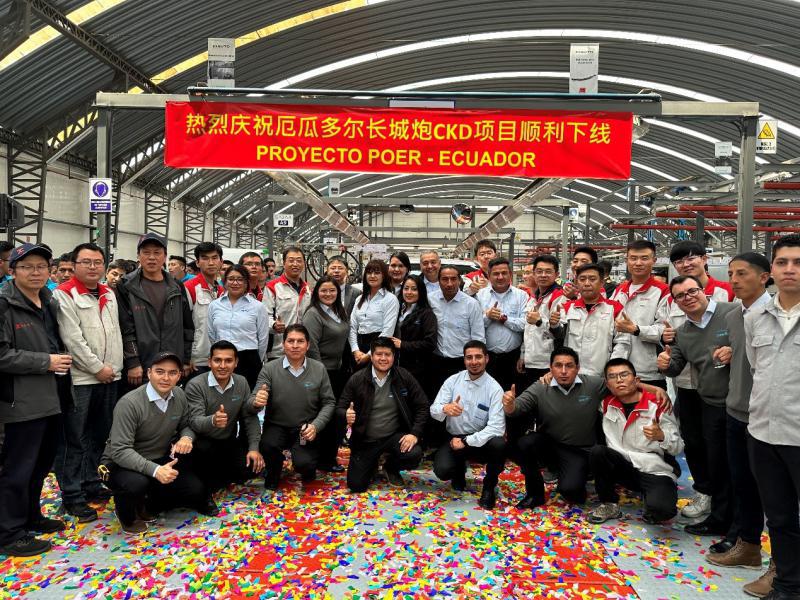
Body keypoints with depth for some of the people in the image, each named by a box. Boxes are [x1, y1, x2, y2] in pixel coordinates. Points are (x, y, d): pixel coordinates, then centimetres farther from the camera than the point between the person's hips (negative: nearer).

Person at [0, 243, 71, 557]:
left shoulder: (51, 303, 12)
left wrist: (62, 360, 10)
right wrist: (46, 362, -18)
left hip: (50, 398, 8)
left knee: (42, 463, 19)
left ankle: (31, 516, 35)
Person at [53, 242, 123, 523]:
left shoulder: (109, 294, 13)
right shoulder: (65, 295, -8)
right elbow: (72, 338, -15)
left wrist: (115, 367, 7)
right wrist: (97, 368, -14)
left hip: (109, 377, 7)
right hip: (79, 379, -7)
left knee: (99, 436, 15)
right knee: (74, 439, 0)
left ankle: (90, 484, 29)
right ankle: (72, 496, 10)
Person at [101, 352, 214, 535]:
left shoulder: (179, 396, -5)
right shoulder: (129, 403, -25)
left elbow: (186, 425, 9)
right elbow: (120, 450, -28)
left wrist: (187, 438, -17)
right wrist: (155, 470, -39)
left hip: (161, 460, 6)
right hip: (122, 464, -5)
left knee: (196, 490, -12)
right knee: (137, 484, -38)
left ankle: (148, 505, 15)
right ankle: (127, 515, 0)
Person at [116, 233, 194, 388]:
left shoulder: (177, 287, 10)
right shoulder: (126, 287, 0)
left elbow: (187, 327, 13)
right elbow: (125, 329, -6)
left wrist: (186, 360, 9)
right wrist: (132, 363, -12)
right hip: (141, 370, -3)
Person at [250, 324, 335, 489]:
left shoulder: (319, 369, -5)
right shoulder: (269, 369, -8)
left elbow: (329, 402, 1)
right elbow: (253, 402, -11)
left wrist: (316, 426, -14)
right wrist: (256, 402, -36)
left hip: (306, 428, 0)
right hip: (277, 426, 0)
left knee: (304, 464, -23)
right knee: (267, 446, -30)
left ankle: (308, 468, 19)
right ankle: (273, 472, 8)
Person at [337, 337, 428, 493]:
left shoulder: (404, 377, -8)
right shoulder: (357, 379, -9)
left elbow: (422, 406, -5)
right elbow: (340, 407, -4)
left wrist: (415, 434, -16)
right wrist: (347, 414, -29)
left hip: (394, 436, 0)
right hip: (365, 439, 0)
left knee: (414, 455, -29)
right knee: (356, 486, -6)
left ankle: (391, 468, 10)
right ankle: (373, 464, 32)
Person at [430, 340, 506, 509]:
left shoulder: (494, 388, -11)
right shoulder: (453, 381, -2)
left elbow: (496, 427, -19)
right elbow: (434, 411, -6)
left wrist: (466, 441, -25)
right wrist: (445, 409, -30)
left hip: (481, 441, -1)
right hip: (454, 439, 2)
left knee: (499, 444, -34)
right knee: (442, 470, -27)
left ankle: (489, 486, -3)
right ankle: (459, 470, 14)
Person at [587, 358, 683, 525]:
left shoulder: (657, 405, -9)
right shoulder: (607, 404, 2)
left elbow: (678, 447, -6)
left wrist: (661, 436, -27)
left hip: (656, 472, -4)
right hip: (624, 467, 4)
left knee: (660, 509, -33)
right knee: (597, 452, -25)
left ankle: (653, 508, 6)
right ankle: (609, 505, -4)